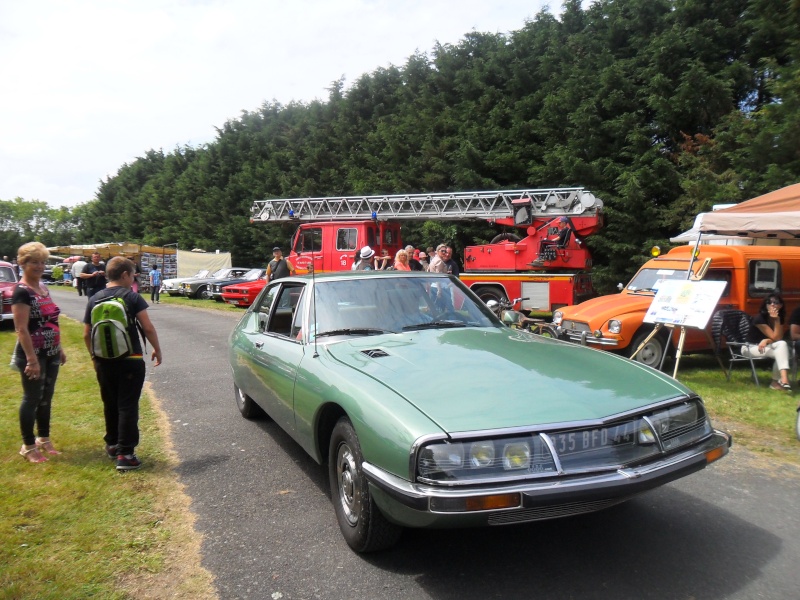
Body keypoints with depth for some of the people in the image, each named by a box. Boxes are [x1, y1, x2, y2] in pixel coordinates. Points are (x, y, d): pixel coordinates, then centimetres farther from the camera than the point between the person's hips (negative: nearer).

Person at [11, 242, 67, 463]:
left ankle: (44, 440, 30)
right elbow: (21, 329, -20)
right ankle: (28, 446, 16)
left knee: (46, 398, 16)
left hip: (50, 354, 8)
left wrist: (59, 348, 18)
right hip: (33, 354, -8)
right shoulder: (22, 291, -15)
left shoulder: (43, 287, 10)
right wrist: (32, 359, -24)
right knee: (32, 398, 2)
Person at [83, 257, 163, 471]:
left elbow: (87, 334, 8)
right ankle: (125, 454, -3)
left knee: (110, 405, 19)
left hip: (104, 362, 5)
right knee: (127, 406, -2)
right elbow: (148, 328, -13)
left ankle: (112, 444, 32)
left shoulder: (94, 299, 5)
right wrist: (157, 349, -1)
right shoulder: (132, 297, -8)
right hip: (130, 360, -5)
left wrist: (95, 356, 20)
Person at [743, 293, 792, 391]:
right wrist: (776, 320, -28)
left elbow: (779, 338, -6)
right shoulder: (759, 318, -20)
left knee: (782, 344, -28)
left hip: (765, 347, 6)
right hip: (751, 348, -6)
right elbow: (775, 337, -21)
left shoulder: (780, 318, 0)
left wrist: (766, 341, -25)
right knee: (782, 352, -29)